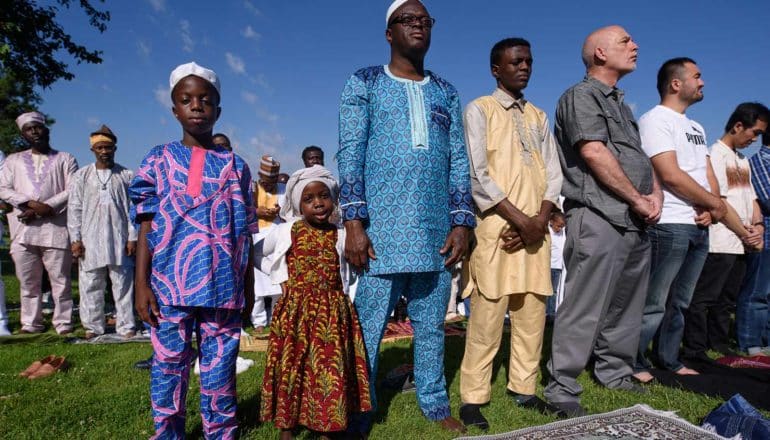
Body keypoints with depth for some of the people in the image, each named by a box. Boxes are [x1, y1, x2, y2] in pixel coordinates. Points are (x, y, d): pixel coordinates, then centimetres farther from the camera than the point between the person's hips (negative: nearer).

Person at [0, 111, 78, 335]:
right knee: (27, 281, 6)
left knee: (60, 279, -3)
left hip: (55, 228, -3)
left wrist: (46, 209, -11)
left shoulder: (65, 159, 12)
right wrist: (32, 204, -10)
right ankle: (31, 323, 14)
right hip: (23, 228, 3)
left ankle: (63, 323, 2)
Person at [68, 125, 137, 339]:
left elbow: (134, 209, 3)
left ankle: (126, 326, 8)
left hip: (119, 240, -1)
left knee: (123, 283, 1)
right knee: (91, 285, 5)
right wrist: (75, 239, 0)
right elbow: (74, 210, 7)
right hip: (90, 240, 1)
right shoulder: (81, 176, 8)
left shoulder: (126, 176, 5)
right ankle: (93, 326, 16)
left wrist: (132, 237, -2)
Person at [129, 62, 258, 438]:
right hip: (169, 283, 0)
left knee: (219, 365, 7)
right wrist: (141, 284, -4)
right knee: (168, 364, 9)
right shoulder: (159, 160, 6)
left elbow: (245, 233, 8)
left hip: (223, 286, 0)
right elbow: (147, 226, 3)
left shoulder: (235, 166, 7)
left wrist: (248, 288, 8)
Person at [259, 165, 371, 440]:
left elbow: (346, 270, 16)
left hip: (332, 312, 2)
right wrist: (283, 280, 4)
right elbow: (257, 255, 10)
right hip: (295, 311, -1)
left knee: (329, 370, 5)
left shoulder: (340, 235, 1)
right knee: (291, 369, 6)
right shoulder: (284, 232, -4)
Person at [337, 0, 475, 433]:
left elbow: (459, 161, 13)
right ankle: (359, 411, 16)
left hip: (436, 232, 4)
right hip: (381, 230, -3)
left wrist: (461, 223, 3)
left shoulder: (446, 92, 17)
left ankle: (436, 403, 27)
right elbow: (350, 154, -2)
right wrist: (353, 223, -12)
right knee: (368, 327, 0)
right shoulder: (365, 83, 6)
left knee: (432, 325, 11)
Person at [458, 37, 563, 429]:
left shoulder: (539, 116, 19)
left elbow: (553, 173, 12)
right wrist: (519, 219, -12)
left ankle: (523, 388, 19)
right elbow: (477, 175, -8)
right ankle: (473, 397, 4)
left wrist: (541, 219, -5)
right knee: (488, 314, -6)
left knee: (533, 313, 7)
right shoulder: (479, 110, 2)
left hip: (536, 227, 6)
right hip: (497, 226, -5)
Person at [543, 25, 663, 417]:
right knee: (584, 310, -9)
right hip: (598, 219, -9)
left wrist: (656, 193, 3)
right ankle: (562, 389, -1)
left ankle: (615, 374, 30)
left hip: (636, 222, 9)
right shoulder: (581, 96, -3)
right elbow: (594, 154, -14)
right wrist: (638, 200, -9)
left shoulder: (621, 104, 24)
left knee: (625, 308, 16)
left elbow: (639, 156, 23)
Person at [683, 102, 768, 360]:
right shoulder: (717, 154, -5)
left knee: (726, 300, 14)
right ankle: (695, 350, -1)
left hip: (741, 244, 9)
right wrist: (744, 230, -10)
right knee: (704, 298, -6)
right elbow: (719, 201, -12)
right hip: (719, 243, -9)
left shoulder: (743, 160, 22)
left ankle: (719, 347, 24)